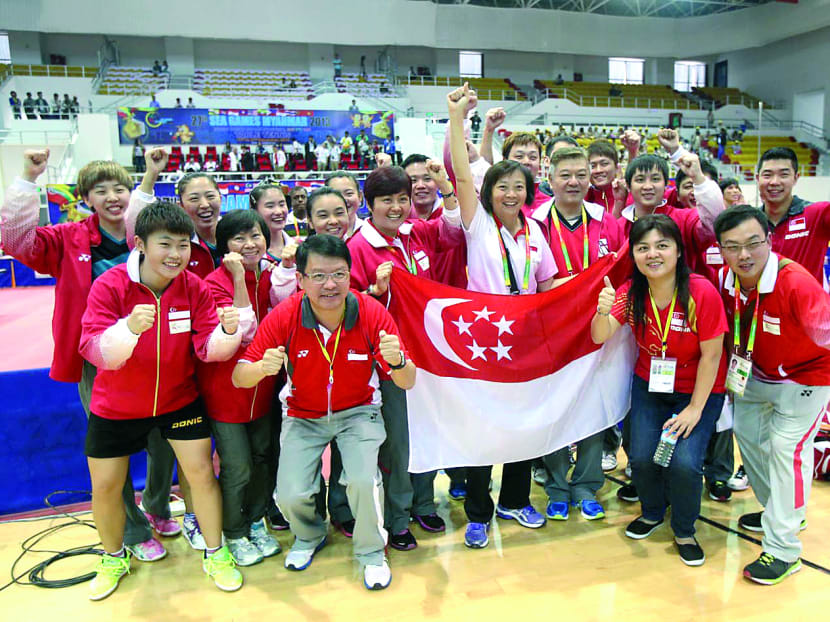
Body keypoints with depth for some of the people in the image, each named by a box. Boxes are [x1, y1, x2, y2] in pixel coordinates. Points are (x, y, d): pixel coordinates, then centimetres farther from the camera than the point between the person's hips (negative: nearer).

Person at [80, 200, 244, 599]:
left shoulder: (195, 288, -14)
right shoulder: (110, 285, -20)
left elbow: (208, 348, -17)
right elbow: (93, 349, -29)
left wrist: (227, 331, -40)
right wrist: (129, 327, -50)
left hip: (179, 398, 1)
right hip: (116, 405, 0)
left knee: (201, 471, -1)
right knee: (105, 487, 9)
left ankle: (216, 554, 22)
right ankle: (114, 559, 38)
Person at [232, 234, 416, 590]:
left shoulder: (372, 314, -21)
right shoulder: (283, 318, -20)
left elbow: (407, 383, -16)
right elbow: (239, 378, -16)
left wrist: (397, 361, -40)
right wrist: (263, 368, -39)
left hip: (358, 411, -1)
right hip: (302, 416, 1)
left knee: (363, 480, -24)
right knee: (291, 494, -14)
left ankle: (371, 553, 9)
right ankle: (309, 536, 26)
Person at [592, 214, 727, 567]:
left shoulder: (702, 293, -23)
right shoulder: (631, 291, -11)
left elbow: (711, 355, -17)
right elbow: (600, 338, -20)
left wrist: (695, 409, -15)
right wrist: (603, 312, -42)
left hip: (698, 390, -3)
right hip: (649, 384, 3)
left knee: (683, 463, -17)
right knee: (642, 458, -8)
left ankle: (685, 531, 14)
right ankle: (652, 513, 26)